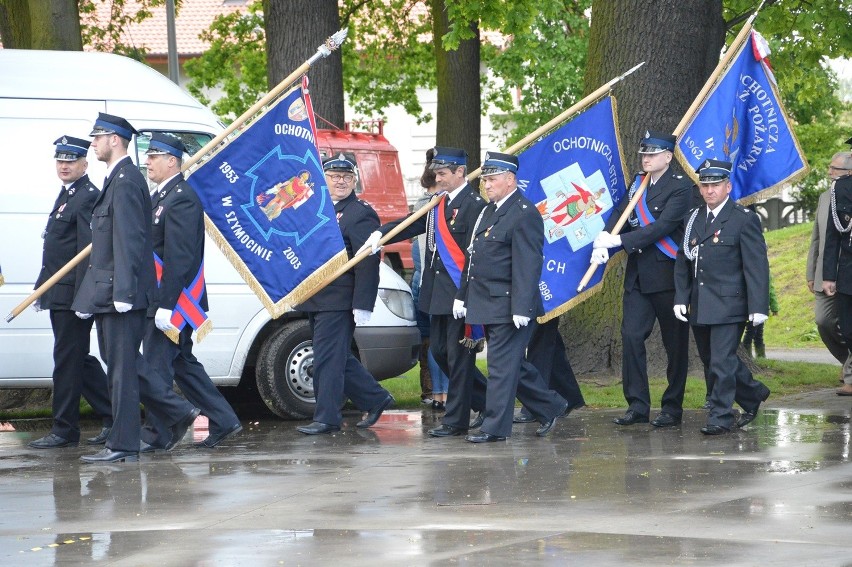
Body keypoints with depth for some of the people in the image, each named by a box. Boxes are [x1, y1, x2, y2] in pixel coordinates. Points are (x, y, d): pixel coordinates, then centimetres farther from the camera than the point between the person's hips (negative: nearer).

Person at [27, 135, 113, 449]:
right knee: (78, 360, 13)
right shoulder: (66, 196, 19)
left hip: (72, 295, -10)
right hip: (59, 295, 10)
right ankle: (113, 417, 19)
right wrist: (42, 288, 20)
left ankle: (64, 429, 1)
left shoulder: (88, 198, -12)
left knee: (68, 360, -4)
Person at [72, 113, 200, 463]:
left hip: (119, 291, -10)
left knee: (121, 366, -4)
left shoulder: (125, 181, -14)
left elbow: (128, 240, -20)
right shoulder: (118, 180, 17)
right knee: (121, 362, 14)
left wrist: (122, 292, -24)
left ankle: (122, 446, 0)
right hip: (111, 292, 10)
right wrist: (90, 295, 20)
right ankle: (177, 412, 19)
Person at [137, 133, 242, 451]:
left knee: (156, 366, -5)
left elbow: (179, 257, -21)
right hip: (162, 300, 10)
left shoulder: (181, 199, -15)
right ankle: (223, 422, 19)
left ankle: (155, 434, 2)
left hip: (171, 300, -10)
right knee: (182, 364, 14)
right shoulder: (160, 197, 17)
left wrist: (165, 305, -25)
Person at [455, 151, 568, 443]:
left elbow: (528, 266, -19)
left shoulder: (524, 214, -13)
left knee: (502, 366, -6)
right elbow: (472, 257, 22)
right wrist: (462, 296, 20)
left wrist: (522, 308, -24)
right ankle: (550, 406, 28)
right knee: (512, 364, 16)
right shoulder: (488, 212, 17)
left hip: (508, 306, -10)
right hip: (486, 305, 10)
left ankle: (495, 426, -2)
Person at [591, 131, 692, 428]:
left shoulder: (680, 187, -9)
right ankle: (637, 405, 4)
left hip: (667, 275, -6)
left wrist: (619, 240, -22)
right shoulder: (637, 184, 13)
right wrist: (602, 241, -14)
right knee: (631, 336, -1)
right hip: (638, 277, 6)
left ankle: (672, 407, 10)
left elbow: (662, 227, -19)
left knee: (675, 344, 2)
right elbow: (619, 213, 6)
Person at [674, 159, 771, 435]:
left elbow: (757, 265, -8)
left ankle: (720, 417, -1)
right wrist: (681, 297, 6)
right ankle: (753, 394, 33)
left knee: (722, 362, -9)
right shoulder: (692, 219, 13)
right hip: (699, 307, 7)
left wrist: (758, 306, -14)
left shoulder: (744, 220, -5)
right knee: (711, 360, 15)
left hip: (729, 305, -7)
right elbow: (682, 261, 16)